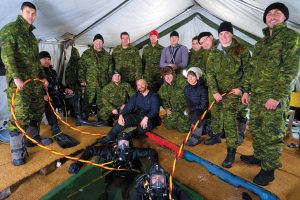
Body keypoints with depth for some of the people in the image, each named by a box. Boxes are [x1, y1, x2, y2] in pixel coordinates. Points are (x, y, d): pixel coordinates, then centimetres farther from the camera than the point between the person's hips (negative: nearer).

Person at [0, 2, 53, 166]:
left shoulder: (31, 35, 22)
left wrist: (43, 77, 22)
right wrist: (16, 77, -24)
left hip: (35, 80, 8)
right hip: (19, 81, -8)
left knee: (37, 110, 12)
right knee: (20, 115, -10)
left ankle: (34, 136, 29)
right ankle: (17, 151, 0)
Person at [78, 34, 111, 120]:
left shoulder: (106, 55, 14)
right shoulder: (86, 54, 5)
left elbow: (110, 69, 15)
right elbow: (81, 68, 1)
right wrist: (82, 80, -6)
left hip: (103, 84, 3)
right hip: (90, 84, -2)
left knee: (101, 103, 9)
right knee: (88, 102, 0)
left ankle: (101, 120, 22)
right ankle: (84, 119, 13)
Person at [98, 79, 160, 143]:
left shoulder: (153, 96, 0)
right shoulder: (136, 96, 13)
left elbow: (155, 110, -12)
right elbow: (128, 107, 2)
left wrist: (146, 118, -30)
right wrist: (121, 115, -17)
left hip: (149, 118, -3)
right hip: (137, 117, 4)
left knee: (147, 124, -37)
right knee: (124, 119, -23)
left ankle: (128, 136, -40)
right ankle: (110, 137, -25)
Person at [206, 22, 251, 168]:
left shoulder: (242, 50, -5)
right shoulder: (214, 52, 2)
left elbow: (248, 71, 0)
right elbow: (210, 73, -2)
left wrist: (241, 88, -7)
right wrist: (214, 91, -11)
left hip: (233, 90, -4)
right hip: (217, 90, 4)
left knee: (229, 117, -14)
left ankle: (231, 151, -7)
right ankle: (217, 135, 40)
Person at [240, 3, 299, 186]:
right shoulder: (261, 42, 19)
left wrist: (277, 96, -20)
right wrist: (246, 89, 13)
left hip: (275, 96, -7)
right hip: (256, 94, 7)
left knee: (271, 133, -1)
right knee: (255, 128, 15)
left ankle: (269, 169, 14)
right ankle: (259, 156, 33)